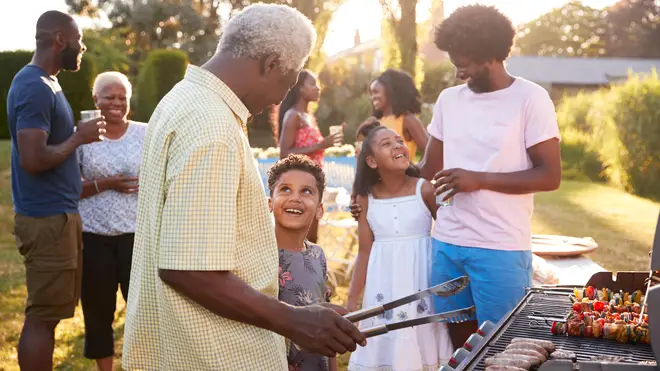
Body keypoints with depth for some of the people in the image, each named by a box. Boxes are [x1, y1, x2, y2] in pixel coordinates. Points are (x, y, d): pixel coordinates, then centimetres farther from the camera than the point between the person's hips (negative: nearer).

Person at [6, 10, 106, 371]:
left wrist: (77, 135, 7)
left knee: (46, 312, 16)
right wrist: (79, 137, -14)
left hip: (56, 213, 10)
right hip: (47, 218, -10)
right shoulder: (35, 87, -17)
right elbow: (33, 159, -24)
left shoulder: (44, 83, 15)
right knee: (42, 315, -4)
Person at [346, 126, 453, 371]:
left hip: (420, 279, -2)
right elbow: (365, 252, 2)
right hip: (384, 285, 2)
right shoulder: (366, 198, -1)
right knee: (385, 347, 9)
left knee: (422, 342, 5)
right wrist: (352, 300, 2)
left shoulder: (424, 189, -8)